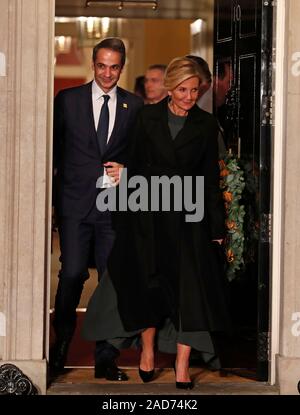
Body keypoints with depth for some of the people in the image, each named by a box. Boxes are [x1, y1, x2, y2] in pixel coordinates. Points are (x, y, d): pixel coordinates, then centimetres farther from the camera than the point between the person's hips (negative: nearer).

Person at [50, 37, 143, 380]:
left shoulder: (134, 106, 8)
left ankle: (106, 359, 11)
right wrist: (58, 183, 3)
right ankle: (60, 346, 18)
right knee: (72, 274, -5)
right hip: (75, 202, -1)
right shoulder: (67, 100, 5)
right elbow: (53, 146, 10)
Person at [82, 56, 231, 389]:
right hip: (149, 212, 0)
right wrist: (129, 214, 1)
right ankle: (147, 349, 30)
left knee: (190, 287, -6)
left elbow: (211, 177, 4)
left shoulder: (206, 124, 1)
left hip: (188, 215, 0)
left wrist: (217, 226, 1)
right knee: (148, 285, 8)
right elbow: (135, 167, 4)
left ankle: (182, 370, 0)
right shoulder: (148, 117, 0)